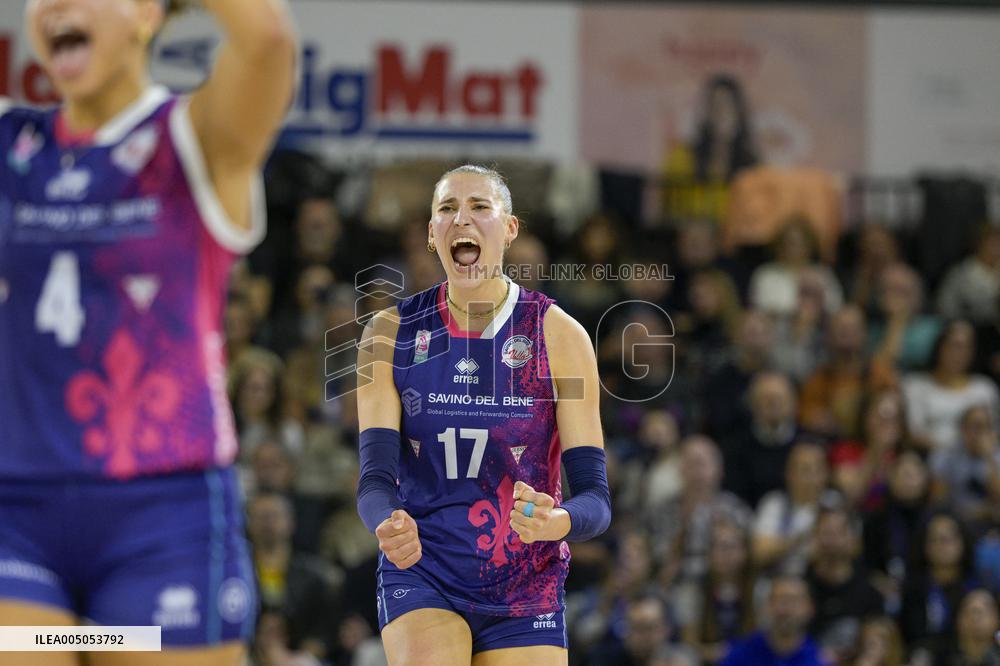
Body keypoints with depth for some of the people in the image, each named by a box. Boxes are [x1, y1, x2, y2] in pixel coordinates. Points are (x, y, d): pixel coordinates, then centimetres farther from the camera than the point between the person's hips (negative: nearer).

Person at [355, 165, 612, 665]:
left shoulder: (559, 334, -5)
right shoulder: (391, 333, -1)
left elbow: (595, 497, -8)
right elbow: (375, 478, -8)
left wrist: (557, 523, -32)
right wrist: (392, 528, -31)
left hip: (525, 592, 1)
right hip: (420, 579, -1)